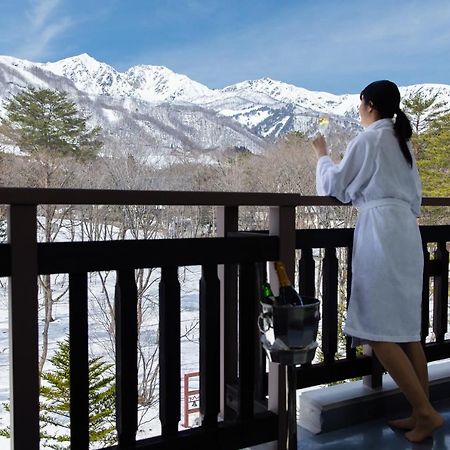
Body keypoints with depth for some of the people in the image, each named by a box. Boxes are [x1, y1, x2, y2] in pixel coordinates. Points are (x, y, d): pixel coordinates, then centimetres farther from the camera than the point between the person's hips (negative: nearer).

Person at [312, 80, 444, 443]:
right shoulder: (402, 141, 19)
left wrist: (322, 155, 16)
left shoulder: (368, 139, -5)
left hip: (381, 230, -9)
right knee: (406, 328, 10)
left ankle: (425, 412, -4)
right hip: (406, 230, 9)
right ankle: (422, 413, 14)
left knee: (379, 331, -6)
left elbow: (336, 186, 1)